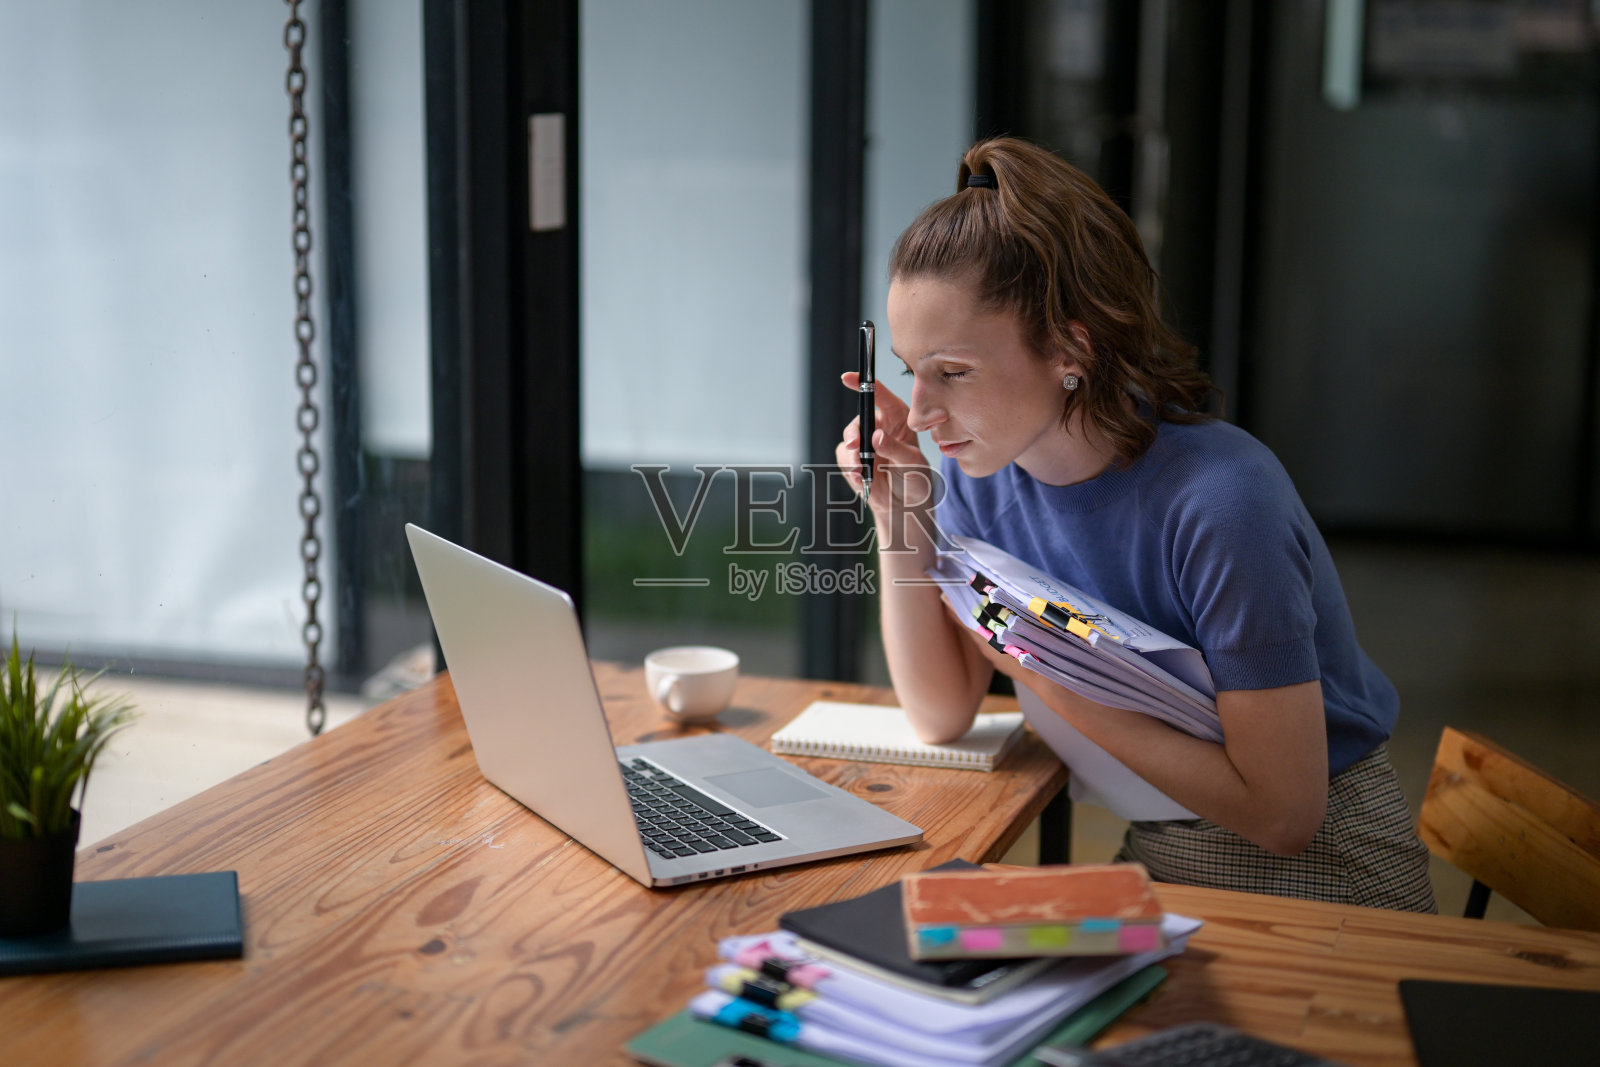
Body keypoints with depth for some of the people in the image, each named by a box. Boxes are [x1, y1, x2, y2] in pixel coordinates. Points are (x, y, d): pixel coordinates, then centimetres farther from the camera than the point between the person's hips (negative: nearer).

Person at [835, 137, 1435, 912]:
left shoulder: (1220, 501, -26)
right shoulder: (981, 471, -5)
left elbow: (1281, 813, -24)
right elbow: (942, 714, 1)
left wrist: (1048, 681, -25)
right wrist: (897, 517, -11)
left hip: (1317, 875, -6)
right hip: (1155, 860, 6)